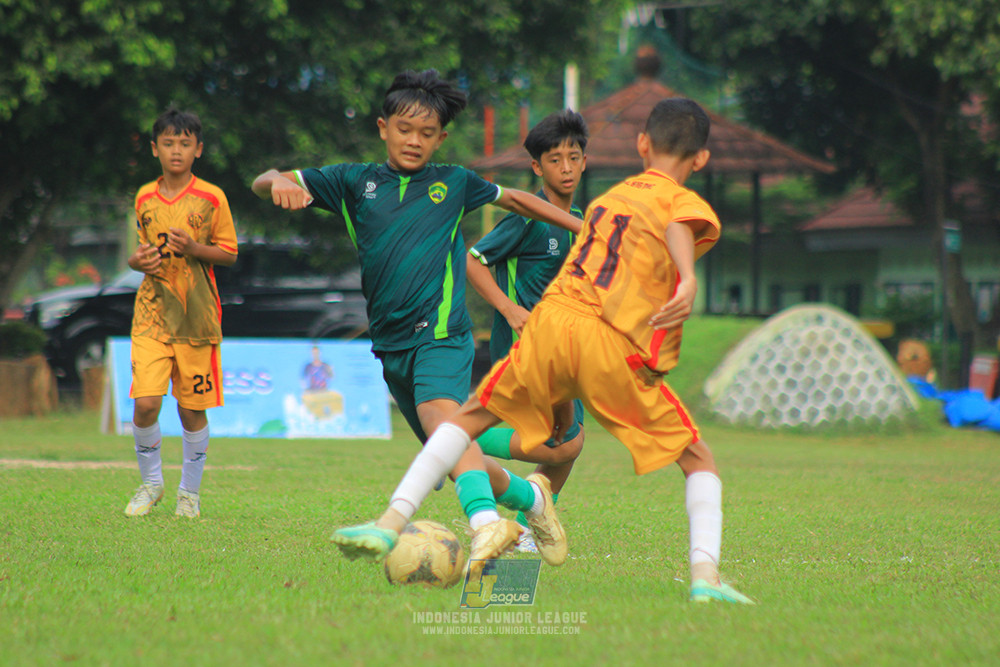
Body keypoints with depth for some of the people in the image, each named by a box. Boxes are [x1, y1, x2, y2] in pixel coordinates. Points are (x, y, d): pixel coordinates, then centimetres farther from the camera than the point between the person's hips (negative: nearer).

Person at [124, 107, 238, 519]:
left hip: (196, 315, -2)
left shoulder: (211, 198, -1)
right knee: (145, 403, -11)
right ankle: (151, 483, 11)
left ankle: (190, 491, 19)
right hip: (152, 312, 2)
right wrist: (139, 260, -2)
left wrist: (193, 248, -16)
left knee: (192, 407, 2)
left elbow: (229, 254, 1)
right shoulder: (144, 198, 9)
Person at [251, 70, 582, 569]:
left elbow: (514, 199, 27)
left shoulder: (454, 183, 10)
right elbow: (261, 183, 6)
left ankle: (485, 521, -51)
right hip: (391, 343, 4)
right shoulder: (354, 182, 11)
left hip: (441, 331, -4)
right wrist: (279, 182, -19)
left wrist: (587, 227, 29)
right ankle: (530, 495, 33)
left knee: (439, 413, -33)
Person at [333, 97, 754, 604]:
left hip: (552, 319, 4)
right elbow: (679, 227, -15)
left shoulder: (608, 197, 30)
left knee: (470, 418, 19)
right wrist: (688, 281, -36)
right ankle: (704, 574, -9)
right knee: (697, 460, 9)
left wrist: (563, 397, 37)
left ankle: (392, 522, 6)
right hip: (616, 347, -4)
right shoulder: (689, 204, 12)